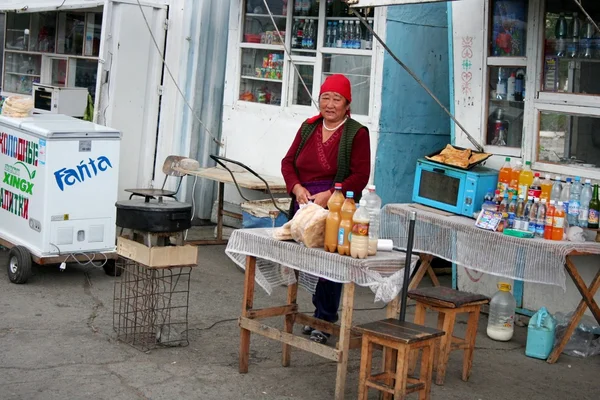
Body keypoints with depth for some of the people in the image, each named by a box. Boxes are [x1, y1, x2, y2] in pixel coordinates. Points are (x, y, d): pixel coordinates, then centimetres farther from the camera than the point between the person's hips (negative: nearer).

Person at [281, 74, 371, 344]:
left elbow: (361, 175, -8)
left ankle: (324, 322, 8)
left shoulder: (357, 134, -4)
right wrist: (297, 188, -7)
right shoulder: (308, 128, 12)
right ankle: (322, 313, 21)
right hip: (304, 206, 5)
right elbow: (288, 161, 12)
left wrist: (329, 194, -18)